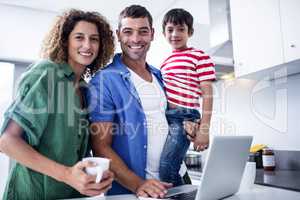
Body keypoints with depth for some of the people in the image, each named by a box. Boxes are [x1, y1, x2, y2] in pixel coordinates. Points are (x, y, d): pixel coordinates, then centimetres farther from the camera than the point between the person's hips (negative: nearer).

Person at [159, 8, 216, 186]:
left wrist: (204, 129, -11)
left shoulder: (200, 57, 1)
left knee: (165, 170, -16)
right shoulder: (165, 63, 20)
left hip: (184, 118, -7)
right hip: (163, 117, 7)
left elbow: (207, 94, -4)